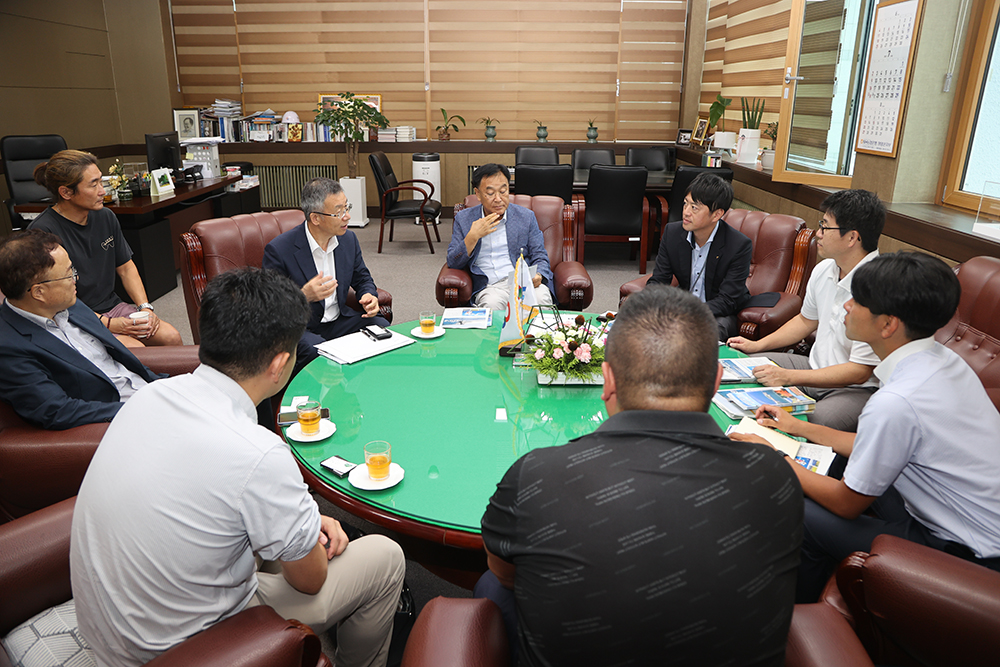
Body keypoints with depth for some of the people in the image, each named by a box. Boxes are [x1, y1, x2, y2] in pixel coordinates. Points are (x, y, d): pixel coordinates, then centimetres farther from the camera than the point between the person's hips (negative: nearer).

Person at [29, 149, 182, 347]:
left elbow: (126, 267, 14)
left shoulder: (105, 217, 5)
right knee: (135, 350, -28)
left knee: (171, 337, -14)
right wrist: (108, 324, -22)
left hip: (112, 307, 6)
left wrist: (145, 307, -2)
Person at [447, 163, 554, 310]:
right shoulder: (463, 219, 10)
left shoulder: (526, 216, 12)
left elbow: (540, 256, 11)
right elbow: (453, 263, 6)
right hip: (489, 287, -1)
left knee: (541, 297, -32)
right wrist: (473, 236, -9)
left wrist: (538, 276, -12)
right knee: (492, 304, -36)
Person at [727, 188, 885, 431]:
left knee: (815, 422, -38)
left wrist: (788, 377, -25)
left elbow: (860, 371, -24)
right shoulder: (823, 270, 1)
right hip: (816, 368, 8)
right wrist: (758, 345, 12)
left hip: (859, 388, -8)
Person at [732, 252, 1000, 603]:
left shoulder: (896, 402, -29)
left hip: (969, 557, -9)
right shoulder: (942, 359, -1)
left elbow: (848, 503, -15)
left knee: (802, 516, -10)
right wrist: (798, 427, 19)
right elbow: (881, 445, 12)